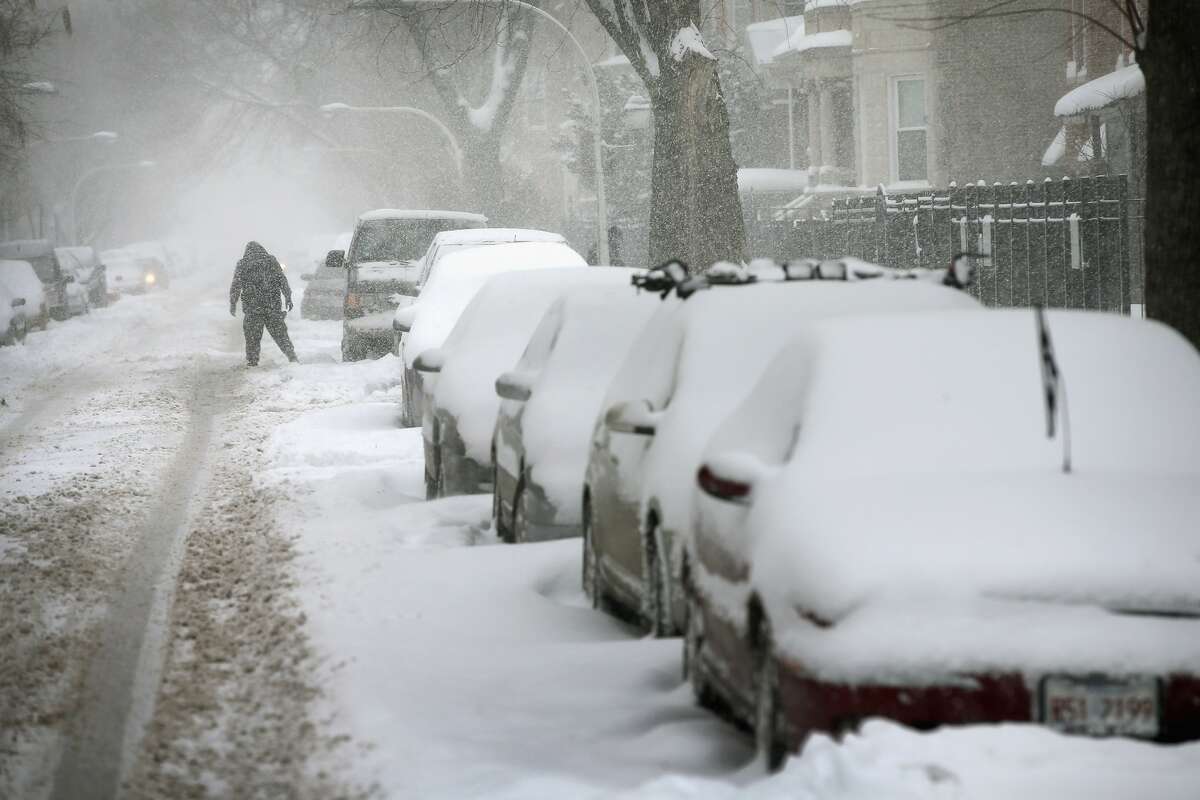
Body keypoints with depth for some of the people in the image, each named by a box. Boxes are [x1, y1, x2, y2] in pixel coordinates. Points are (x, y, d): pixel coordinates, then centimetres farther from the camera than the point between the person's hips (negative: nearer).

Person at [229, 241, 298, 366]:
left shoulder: (243, 264, 4)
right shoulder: (271, 261, 8)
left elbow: (236, 285, -2)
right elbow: (283, 281, 4)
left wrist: (233, 303, 0)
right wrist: (288, 298, 7)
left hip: (252, 305, -2)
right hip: (273, 304, 2)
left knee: (252, 336, 5)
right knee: (279, 332, 9)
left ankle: (252, 362, 4)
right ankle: (291, 355, -1)